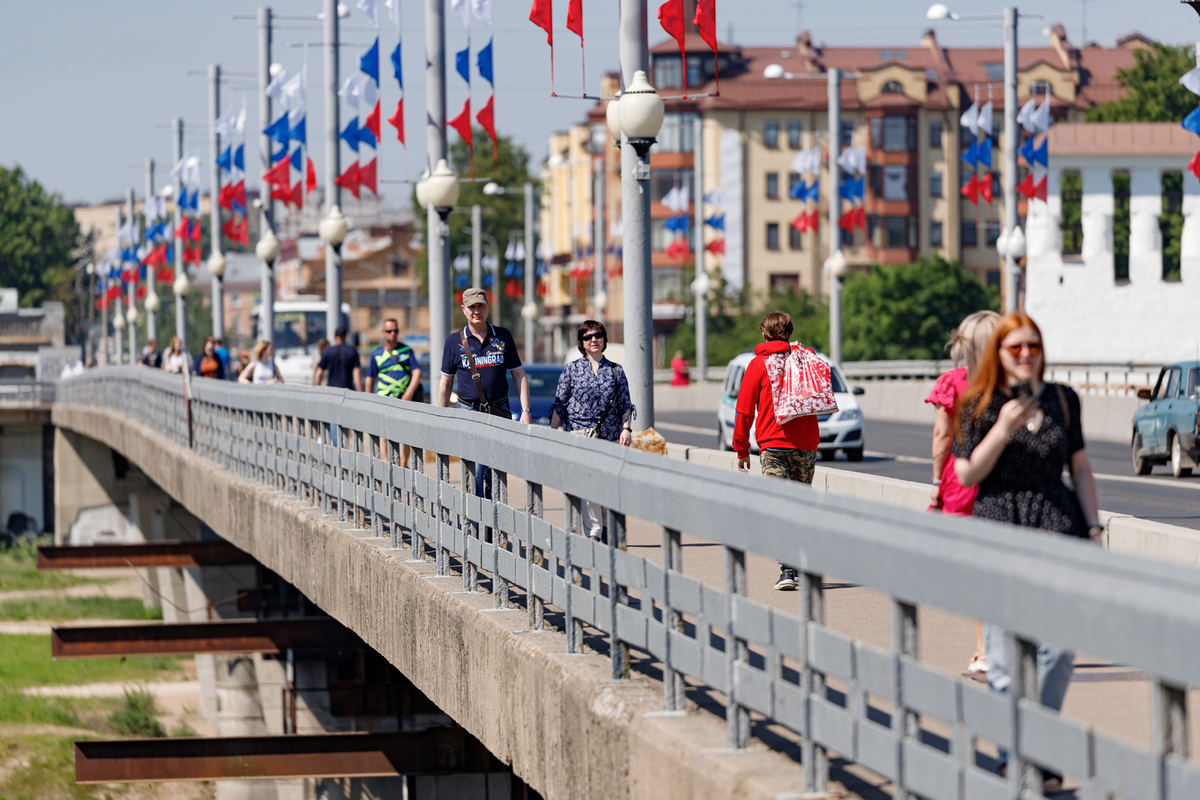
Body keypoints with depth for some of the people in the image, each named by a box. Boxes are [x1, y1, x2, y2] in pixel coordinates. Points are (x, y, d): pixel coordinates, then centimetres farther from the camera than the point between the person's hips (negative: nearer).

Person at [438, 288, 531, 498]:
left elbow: (519, 375, 9)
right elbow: (445, 382, 9)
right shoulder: (454, 341, 3)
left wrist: (525, 410, 0)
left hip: (500, 411, 2)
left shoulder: (503, 337, 6)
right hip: (469, 412, -2)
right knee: (475, 467, -13)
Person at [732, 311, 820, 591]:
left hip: (773, 444, -3)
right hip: (806, 444, 3)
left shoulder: (759, 364, 0)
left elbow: (744, 409, 0)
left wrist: (741, 450, 7)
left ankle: (787, 571, -21)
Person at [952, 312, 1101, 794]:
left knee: (1057, 644, -8)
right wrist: (1003, 428, -13)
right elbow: (966, 474, -1)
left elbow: (1080, 467, 16)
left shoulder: (1062, 400, 12)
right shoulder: (979, 406, 5)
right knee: (1004, 651, -3)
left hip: (1057, 524, 2)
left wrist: (1093, 528, 9)